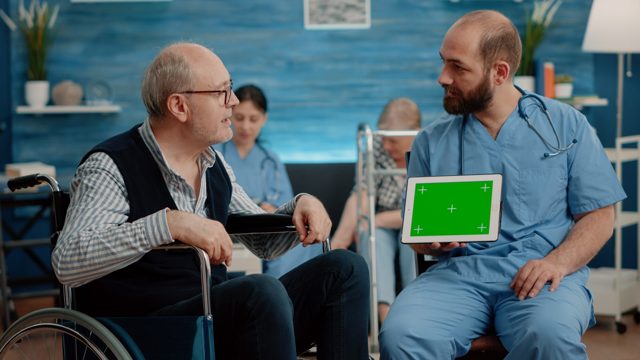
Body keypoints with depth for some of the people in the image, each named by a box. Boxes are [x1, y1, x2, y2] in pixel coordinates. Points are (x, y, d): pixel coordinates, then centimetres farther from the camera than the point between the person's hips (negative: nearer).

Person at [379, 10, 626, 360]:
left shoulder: (566, 125, 9)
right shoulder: (431, 141, 14)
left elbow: (598, 216, 6)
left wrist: (557, 262, -13)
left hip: (538, 274, -1)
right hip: (457, 272, 2)